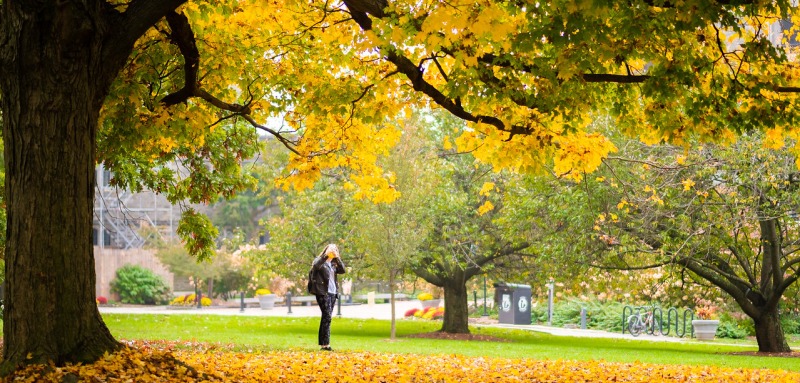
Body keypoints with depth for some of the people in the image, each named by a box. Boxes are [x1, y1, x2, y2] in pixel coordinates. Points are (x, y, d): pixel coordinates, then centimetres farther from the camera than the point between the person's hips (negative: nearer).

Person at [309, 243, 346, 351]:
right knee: (327, 316, -15)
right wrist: (325, 255, -22)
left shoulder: (334, 264, 18)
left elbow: (343, 270, 2)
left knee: (327, 317, 8)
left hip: (333, 293, 7)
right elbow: (315, 266, -19)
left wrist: (337, 258, -7)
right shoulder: (320, 261, 3)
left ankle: (322, 343, 13)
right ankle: (325, 344, -18)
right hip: (322, 292, -7)